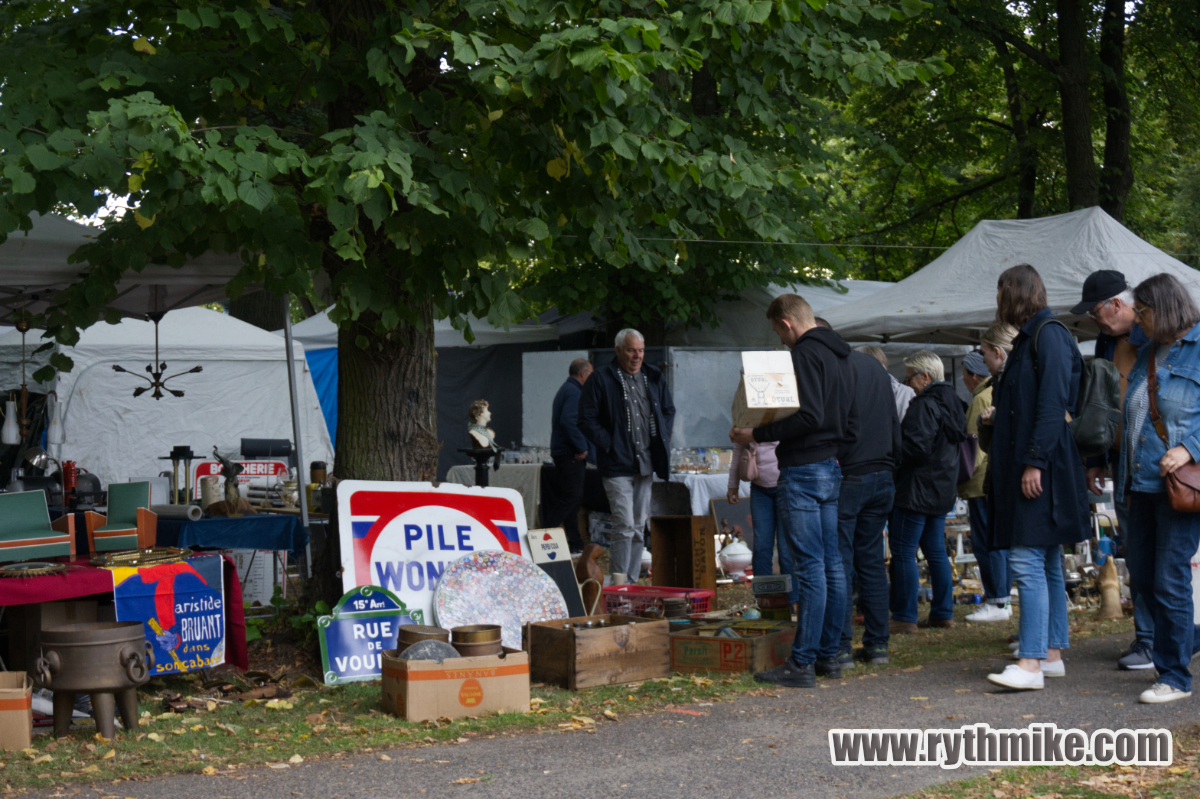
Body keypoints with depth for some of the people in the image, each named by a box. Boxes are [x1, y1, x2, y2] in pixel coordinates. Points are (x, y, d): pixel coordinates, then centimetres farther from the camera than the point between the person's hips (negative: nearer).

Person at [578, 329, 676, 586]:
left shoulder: (654, 378, 12)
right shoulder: (601, 380, -5)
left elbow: (669, 411, 23)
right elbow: (586, 420, -6)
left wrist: (661, 439, 9)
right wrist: (609, 445, -12)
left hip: (646, 464, 6)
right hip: (617, 465, -6)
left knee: (639, 527, 10)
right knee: (625, 526, -13)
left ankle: (632, 582, 18)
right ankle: (618, 583, -7)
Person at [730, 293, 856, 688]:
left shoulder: (806, 354, -13)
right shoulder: (841, 355, 17)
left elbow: (808, 416, -24)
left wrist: (758, 434, -18)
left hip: (804, 470, -10)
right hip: (834, 468, 10)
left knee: (810, 568, -9)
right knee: (832, 566, 10)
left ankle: (802, 663, -6)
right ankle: (828, 655, 16)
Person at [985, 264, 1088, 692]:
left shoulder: (1049, 335, -11)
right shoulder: (1029, 338, 19)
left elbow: (1053, 404, -19)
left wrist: (1035, 460, -23)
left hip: (1042, 469, -10)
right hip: (1025, 466, 10)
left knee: (1027, 561, -13)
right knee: (1047, 564, 12)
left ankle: (1030, 664, -14)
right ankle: (1052, 654, 17)